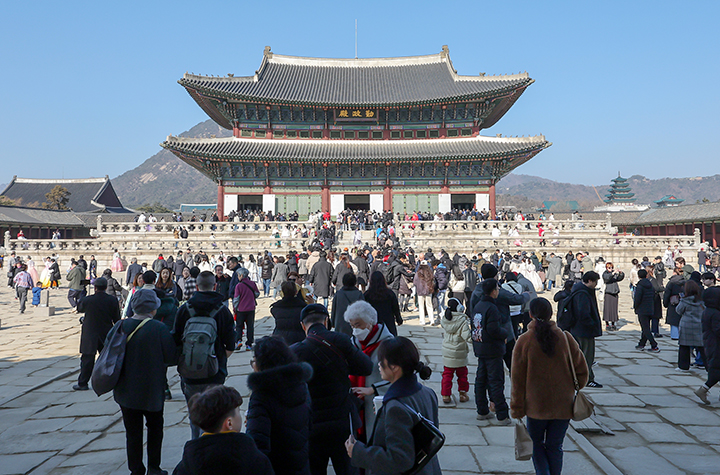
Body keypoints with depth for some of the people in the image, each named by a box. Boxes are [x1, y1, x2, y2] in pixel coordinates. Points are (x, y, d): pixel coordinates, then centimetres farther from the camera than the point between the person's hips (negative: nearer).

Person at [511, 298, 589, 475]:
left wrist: (517, 408, 1)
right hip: (564, 406, 2)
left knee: (536, 444, 15)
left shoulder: (524, 340, -11)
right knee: (555, 446, 15)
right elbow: (582, 370, 2)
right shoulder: (565, 337, -5)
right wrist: (572, 391, 17)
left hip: (536, 405, -2)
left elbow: (517, 379, -7)